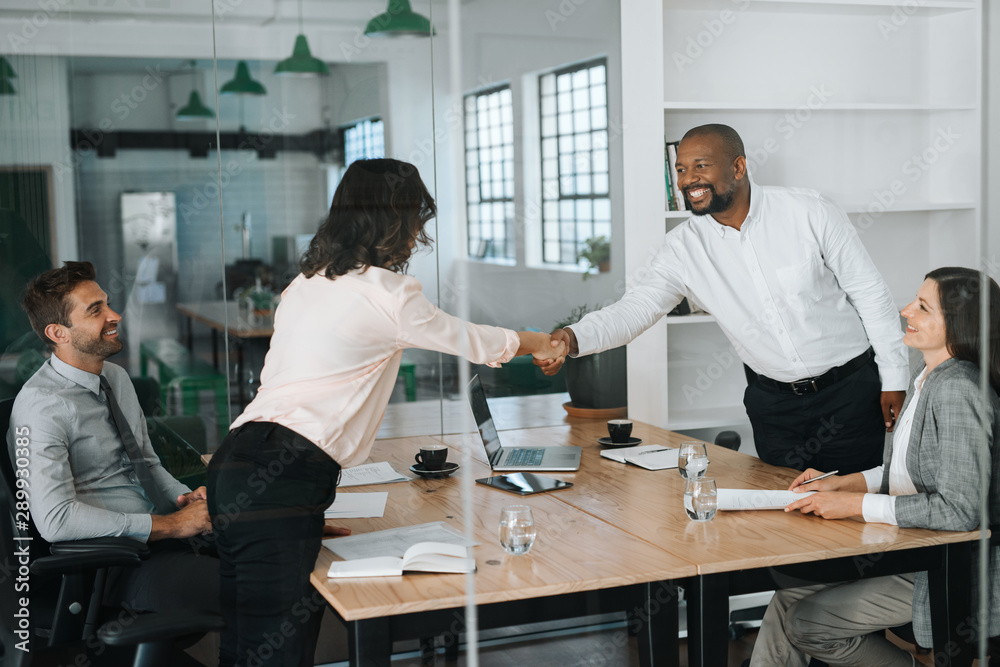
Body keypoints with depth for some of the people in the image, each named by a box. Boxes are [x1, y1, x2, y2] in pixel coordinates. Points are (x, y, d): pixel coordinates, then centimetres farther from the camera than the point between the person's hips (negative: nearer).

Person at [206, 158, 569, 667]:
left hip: (242, 462, 9)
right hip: (280, 479, -9)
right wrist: (536, 343, 31)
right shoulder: (385, 295, -4)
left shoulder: (308, 282, 19)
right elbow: (466, 340, 12)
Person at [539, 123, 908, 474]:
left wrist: (893, 378, -6)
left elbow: (870, 293, -7)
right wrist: (573, 338, -33)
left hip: (849, 391, -2)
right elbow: (635, 307, -14)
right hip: (773, 403, 3)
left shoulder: (809, 212, -13)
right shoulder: (683, 246, -6)